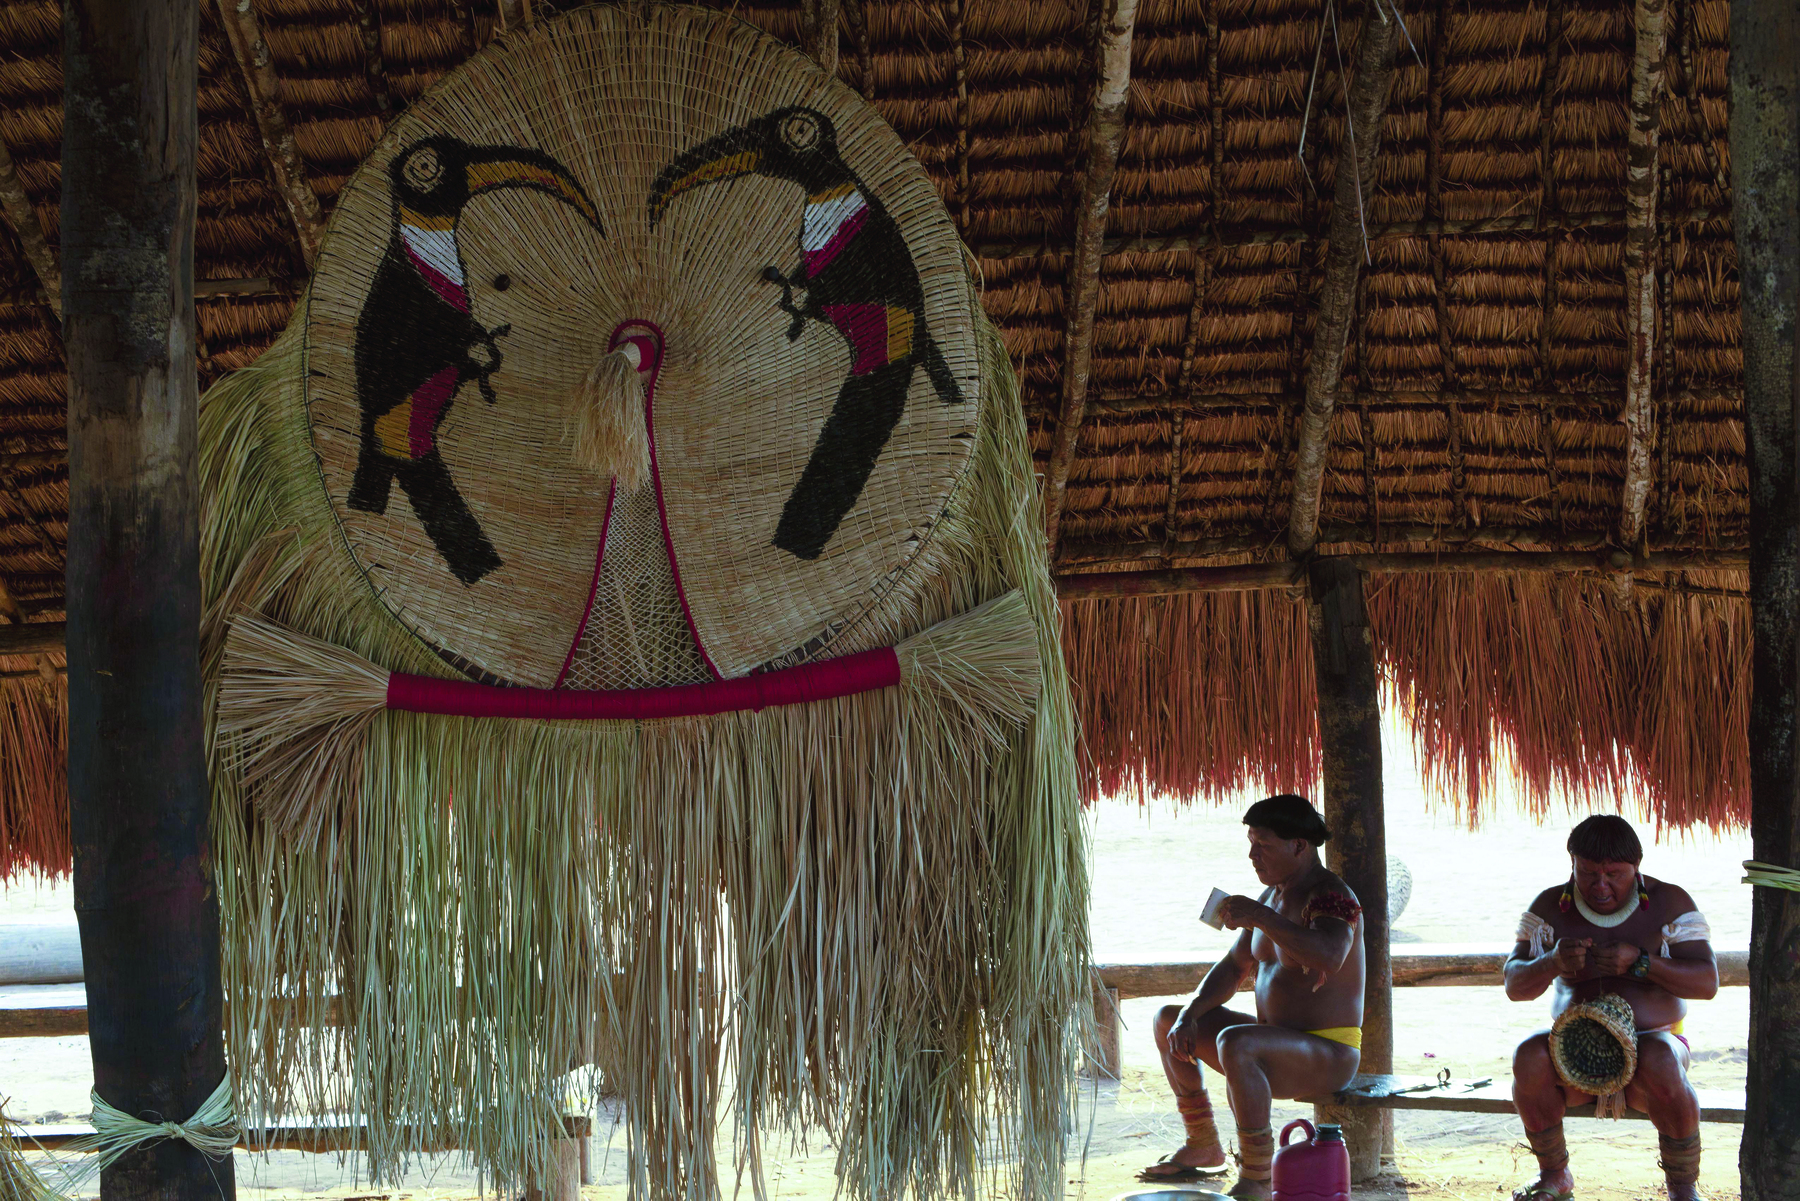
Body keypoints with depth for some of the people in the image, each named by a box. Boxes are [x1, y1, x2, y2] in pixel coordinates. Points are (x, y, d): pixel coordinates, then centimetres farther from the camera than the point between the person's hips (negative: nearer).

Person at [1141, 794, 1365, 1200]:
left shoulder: (1331, 897, -18)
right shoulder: (1271, 897, 11)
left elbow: (1329, 958, -39)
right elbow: (1233, 969, 16)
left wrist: (1259, 917, -34)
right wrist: (1190, 1014, 0)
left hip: (1328, 1055, -10)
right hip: (1279, 1048, 10)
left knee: (1234, 1043, -37)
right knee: (1168, 1021, 15)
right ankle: (1202, 1146, 24)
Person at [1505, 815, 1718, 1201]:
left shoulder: (1669, 903, -2)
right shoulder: (1551, 906, 2)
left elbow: (1707, 983, -9)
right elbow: (1515, 987, -2)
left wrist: (1641, 962, -24)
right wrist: (1552, 963, -24)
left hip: (1651, 1040, -2)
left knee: (1661, 1065, -37)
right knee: (1529, 1055, -30)